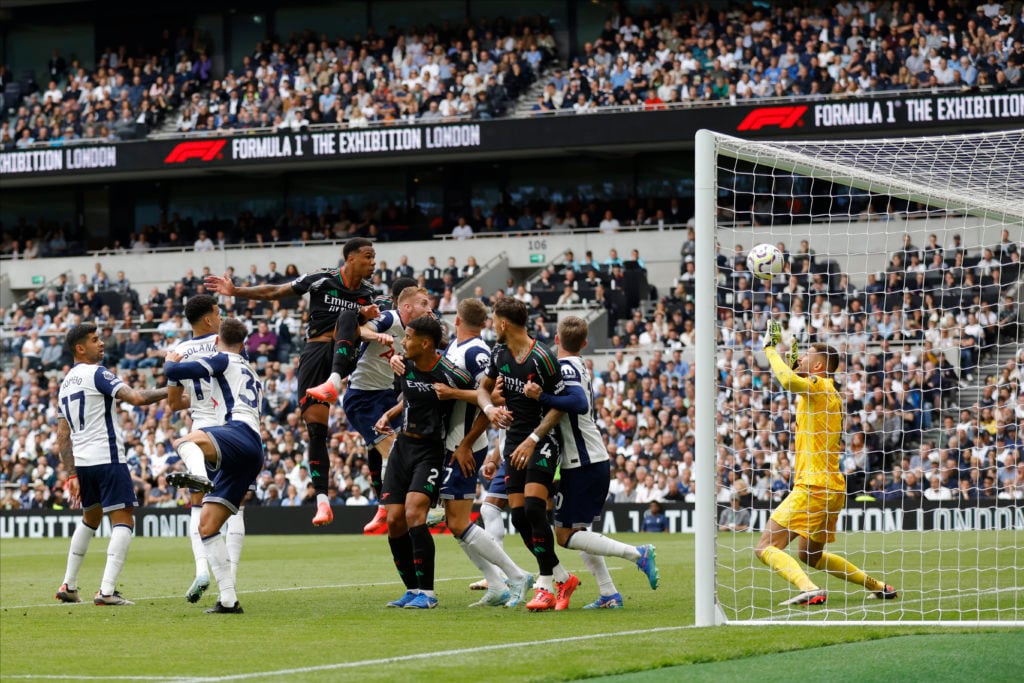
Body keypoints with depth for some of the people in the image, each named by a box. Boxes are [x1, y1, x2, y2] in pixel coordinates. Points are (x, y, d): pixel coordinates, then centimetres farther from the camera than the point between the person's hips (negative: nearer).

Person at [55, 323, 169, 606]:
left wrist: (72, 474, 20)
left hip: (82, 462, 8)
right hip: (108, 458, -8)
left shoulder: (65, 384, 16)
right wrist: (169, 391, -9)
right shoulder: (96, 373, -9)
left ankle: (69, 586, 25)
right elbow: (136, 398, -22)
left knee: (90, 519, 25)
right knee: (123, 521, -6)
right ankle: (107, 590, -17)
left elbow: (63, 437, 18)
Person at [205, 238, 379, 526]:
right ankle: (322, 500, -5)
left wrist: (367, 316, -3)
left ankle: (334, 381, -48)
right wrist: (236, 291, -5)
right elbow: (275, 292, 2)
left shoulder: (365, 292, 9)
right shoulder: (322, 279, -2)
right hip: (315, 353, -2)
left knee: (347, 316, -29)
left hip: (344, 355, 2)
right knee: (315, 428, -9)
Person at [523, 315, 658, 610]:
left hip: (583, 464, -9)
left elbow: (580, 403, -29)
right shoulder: (580, 367, 15)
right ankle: (609, 594, 12)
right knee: (577, 530, 16)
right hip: (597, 461, 9)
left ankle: (637, 554, -12)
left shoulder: (565, 367, -13)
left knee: (566, 535, -6)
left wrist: (542, 397, -32)